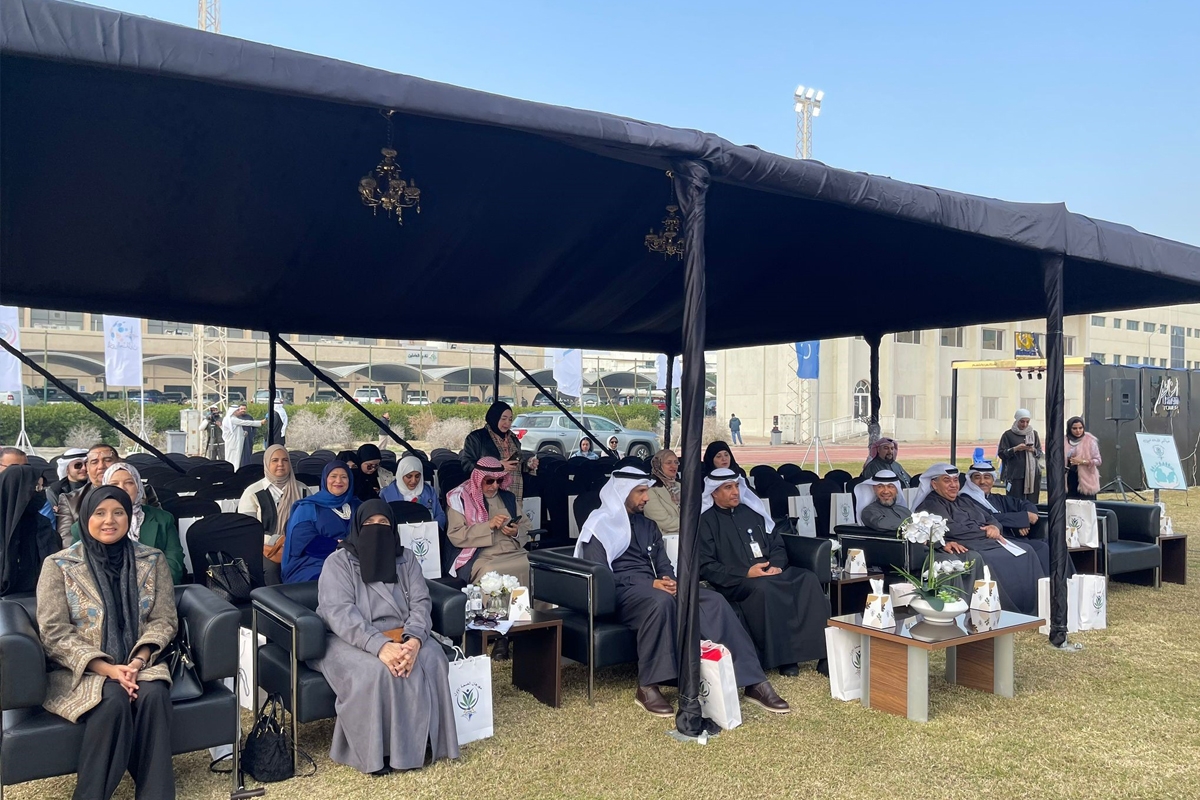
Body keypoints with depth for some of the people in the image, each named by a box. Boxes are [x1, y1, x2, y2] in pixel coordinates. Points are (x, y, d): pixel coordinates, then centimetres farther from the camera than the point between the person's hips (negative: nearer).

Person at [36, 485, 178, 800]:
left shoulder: (153, 560, 6)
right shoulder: (58, 566, -1)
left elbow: (164, 620, 3)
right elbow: (54, 632, -7)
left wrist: (137, 662, -17)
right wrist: (108, 669, -19)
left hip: (139, 664, 2)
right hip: (80, 670, -2)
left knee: (154, 694, -30)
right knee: (114, 700, -33)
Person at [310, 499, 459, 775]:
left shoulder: (406, 560, 8)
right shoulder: (338, 562, -4)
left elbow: (421, 604, -2)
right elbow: (339, 613, -18)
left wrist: (413, 640, -25)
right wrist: (379, 646, -33)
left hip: (402, 636, 4)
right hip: (351, 640, -3)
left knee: (432, 661, -25)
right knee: (375, 671, -34)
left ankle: (417, 743, -11)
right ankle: (375, 751, -16)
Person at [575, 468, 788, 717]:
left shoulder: (647, 525, 22)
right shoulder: (600, 525, 1)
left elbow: (663, 564, 17)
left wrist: (669, 582, -10)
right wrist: (650, 584, -17)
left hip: (654, 588, 6)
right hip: (621, 592, -6)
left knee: (714, 600, -19)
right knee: (661, 601, -40)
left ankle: (753, 680, -21)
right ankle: (647, 687, -30)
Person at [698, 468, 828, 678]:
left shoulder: (752, 512, 19)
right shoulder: (706, 521, 3)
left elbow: (778, 546, 19)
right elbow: (705, 566, -6)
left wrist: (776, 566, -5)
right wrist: (746, 573, -16)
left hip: (770, 573, 5)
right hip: (735, 582, -5)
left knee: (808, 579, -22)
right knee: (764, 588, -37)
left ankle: (823, 652, -25)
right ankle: (783, 657, -27)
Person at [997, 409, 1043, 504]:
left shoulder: (1033, 434, 12)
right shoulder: (1008, 435, 2)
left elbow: (1040, 453, 14)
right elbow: (1001, 453, -1)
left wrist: (1033, 450, -8)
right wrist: (1015, 449, -15)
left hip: (1032, 474, 3)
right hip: (1015, 475, -3)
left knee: (1032, 503, 0)